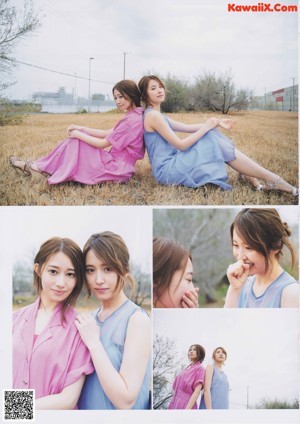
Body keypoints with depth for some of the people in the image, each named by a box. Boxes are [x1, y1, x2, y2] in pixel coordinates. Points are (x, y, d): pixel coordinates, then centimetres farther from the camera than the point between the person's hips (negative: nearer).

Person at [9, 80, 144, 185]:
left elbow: (103, 144, -17)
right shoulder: (133, 116, 11)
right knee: (75, 141, 6)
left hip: (117, 168, -9)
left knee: (75, 142, -6)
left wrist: (78, 134, -6)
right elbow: (107, 133, 12)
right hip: (118, 162, 9)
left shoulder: (132, 120, -21)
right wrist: (81, 129, 6)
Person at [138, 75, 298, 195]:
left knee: (213, 136, 6)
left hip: (171, 164, 10)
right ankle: (273, 180, -9)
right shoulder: (152, 115, -15)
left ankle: (248, 176, 1)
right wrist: (206, 127, -10)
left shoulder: (156, 115, 16)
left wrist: (217, 123, 10)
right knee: (218, 145, -11)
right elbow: (180, 145, -17)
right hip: (167, 170, -10)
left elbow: (187, 127, 17)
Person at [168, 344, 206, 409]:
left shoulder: (200, 369, -1)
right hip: (175, 404, 7)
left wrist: (187, 409, -22)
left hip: (186, 405, -7)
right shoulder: (186, 369, 20)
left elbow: (197, 391, -13)